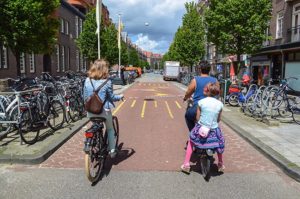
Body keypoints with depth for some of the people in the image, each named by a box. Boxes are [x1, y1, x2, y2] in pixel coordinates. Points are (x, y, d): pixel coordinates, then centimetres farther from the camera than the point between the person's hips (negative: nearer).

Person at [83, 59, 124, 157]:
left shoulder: (87, 81, -2)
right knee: (110, 129, 21)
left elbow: (85, 97, 5)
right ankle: (112, 150, 24)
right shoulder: (107, 82, -14)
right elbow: (111, 97, -4)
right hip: (104, 110, -3)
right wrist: (120, 96, 14)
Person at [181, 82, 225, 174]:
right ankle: (220, 164, 42)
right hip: (214, 130, 1)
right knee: (219, 142, 31)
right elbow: (219, 119, 5)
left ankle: (186, 164, 21)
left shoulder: (201, 102, -8)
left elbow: (197, 118, -4)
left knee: (191, 141, 24)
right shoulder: (220, 104, -3)